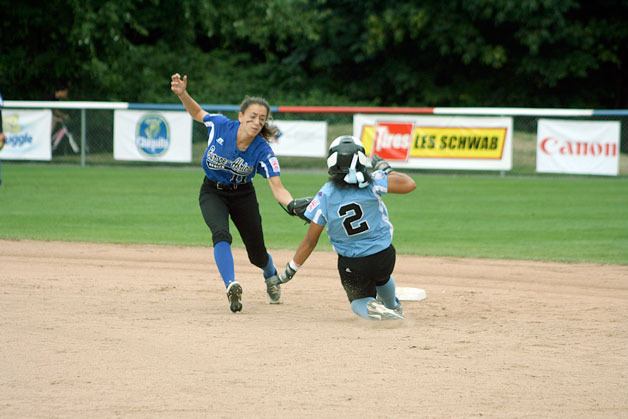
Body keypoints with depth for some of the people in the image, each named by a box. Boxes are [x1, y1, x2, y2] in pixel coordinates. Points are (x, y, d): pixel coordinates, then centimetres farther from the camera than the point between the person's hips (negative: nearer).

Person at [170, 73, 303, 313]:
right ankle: (231, 287, -35)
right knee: (221, 235, -31)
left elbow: (278, 189, -31)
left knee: (257, 254, 10)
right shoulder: (220, 126, -25)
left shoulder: (263, 151, -27)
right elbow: (196, 112, -4)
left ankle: (271, 277, 45)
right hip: (212, 192, 0)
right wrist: (182, 94, -22)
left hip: (243, 195, 0)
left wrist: (293, 205, -50)